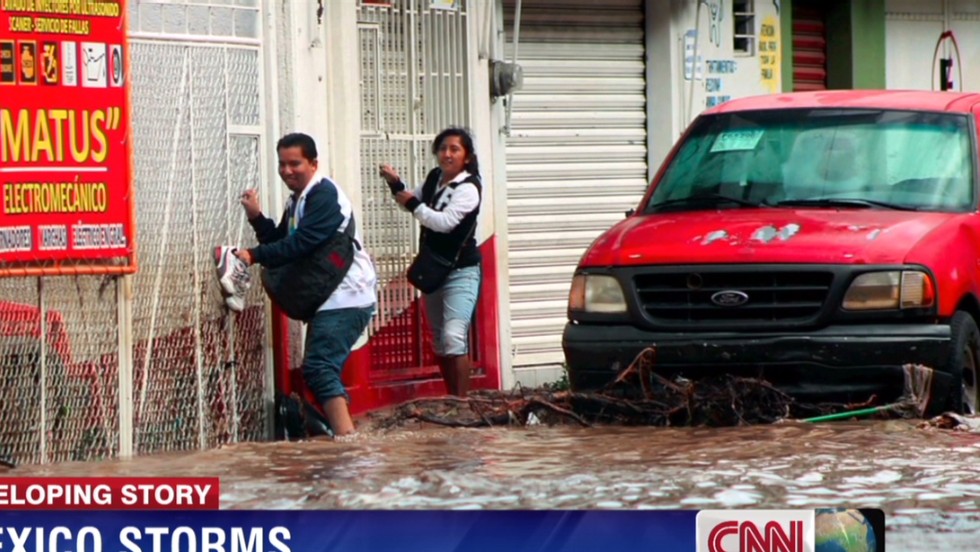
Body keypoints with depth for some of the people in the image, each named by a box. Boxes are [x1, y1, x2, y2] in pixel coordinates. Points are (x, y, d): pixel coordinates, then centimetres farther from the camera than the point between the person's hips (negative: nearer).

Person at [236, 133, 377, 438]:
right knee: (322, 368, 13)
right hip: (329, 298, 11)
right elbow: (281, 241, 14)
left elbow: (301, 244, -22)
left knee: (319, 367, -20)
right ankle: (342, 437, 17)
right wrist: (256, 218, -1)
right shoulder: (297, 200, 18)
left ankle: (346, 437, -27)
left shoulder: (324, 195, -13)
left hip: (345, 299, -11)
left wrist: (254, 256, -22)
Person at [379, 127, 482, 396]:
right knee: (439, 341, 13)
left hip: (460, 272, -8)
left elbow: (445, 222, -28)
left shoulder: (468, 188, -17)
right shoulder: (434, 178, 5)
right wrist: (396, 185, 1)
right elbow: (413, 202, 20)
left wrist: (413, 204, -19)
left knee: (453, 338, -21)